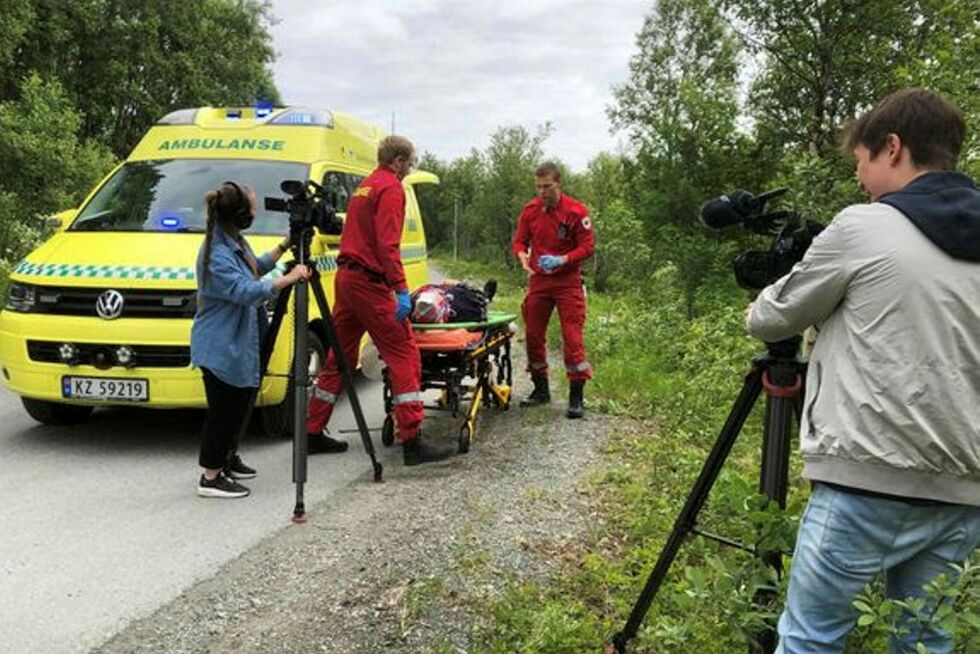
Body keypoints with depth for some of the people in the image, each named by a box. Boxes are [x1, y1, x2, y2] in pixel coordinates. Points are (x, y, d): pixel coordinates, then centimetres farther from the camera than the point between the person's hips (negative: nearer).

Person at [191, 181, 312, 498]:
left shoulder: (235, 242, 8)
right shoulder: (216, 255, -24)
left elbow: (256, 267, 25)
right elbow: (246, 291, -33)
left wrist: (283, 248, 14)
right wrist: (288, 279, -29)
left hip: (238, 342, 10)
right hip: (219, 347, -10)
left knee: (238, 404, 20)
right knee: (223, 409, -2)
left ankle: (228, 459, 36)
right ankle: (210, 477, 9)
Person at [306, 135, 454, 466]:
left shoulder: (364, 185, 20)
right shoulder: (391, 188, -8)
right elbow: (387, 244, -19)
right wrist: (401, 290, -22)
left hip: (346, 277, 10)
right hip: (369, 282, -10)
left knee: (339, 356, 15)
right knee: (404, 355, -8)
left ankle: (313, 434, 21)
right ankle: (412, 441, -12)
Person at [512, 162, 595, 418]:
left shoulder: (576, 211, -9)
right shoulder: (530, 210, 4)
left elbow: (587, 246, -8)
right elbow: (520, 240, 10)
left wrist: (562, 260, -22)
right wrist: (523, 256, -12)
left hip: (568, 282, -4)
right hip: (538, 280, 5)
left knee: (572, 337, -7)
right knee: (533, 335, 9)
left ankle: (576, 397, 0)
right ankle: (540, 390, 25)